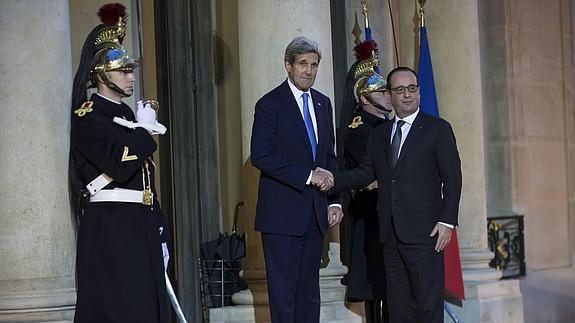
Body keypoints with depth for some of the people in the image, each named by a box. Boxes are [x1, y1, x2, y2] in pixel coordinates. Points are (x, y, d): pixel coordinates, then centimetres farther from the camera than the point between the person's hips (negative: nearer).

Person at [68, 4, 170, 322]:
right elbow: (119, 163, -23)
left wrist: (159, 234, 17)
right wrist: (144, 131, -7)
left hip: (142, 226, 8)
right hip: (109, 227, -8)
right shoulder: (87, 116, -7)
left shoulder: (127, 113, 17)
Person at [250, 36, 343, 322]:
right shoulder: (270, 104, -7)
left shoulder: (322, 103, 13)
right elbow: (261, 156, -16)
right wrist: (308, 175, -18)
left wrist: (335, 200, 8)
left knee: (309, 288, 10)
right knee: (283, 289, -3)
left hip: (315, 212, 6)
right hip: (282, 213, -6)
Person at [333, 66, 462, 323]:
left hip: (423, 233, -5)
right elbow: (366, 172, 13)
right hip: (390, 233, 5)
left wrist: (447, 221, -12)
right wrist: (332, 180, -4)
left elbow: (452, 178, -3)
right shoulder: (379, 134, 16)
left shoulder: (438, 129, 0)